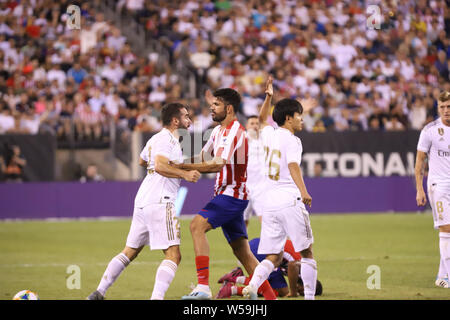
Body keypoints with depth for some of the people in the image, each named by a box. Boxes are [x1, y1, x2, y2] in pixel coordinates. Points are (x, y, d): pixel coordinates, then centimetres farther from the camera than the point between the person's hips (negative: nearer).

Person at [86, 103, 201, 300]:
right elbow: (160, 166, -24)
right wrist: (184, 174, -23)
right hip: (159, 202, -10)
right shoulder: (166, 139, -8)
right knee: (173, 255, -14)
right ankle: (157, 297, -28)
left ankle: (99, 293, 18)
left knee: (130, 252, 17)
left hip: (143, 201, 10)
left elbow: (142, 161, 40)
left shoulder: (156, 139, 21)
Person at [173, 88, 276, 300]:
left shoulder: (234, 131, -16)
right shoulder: (218, 131, 15)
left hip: (232, 193, -10)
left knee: (197, 225, -24)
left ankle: (203, 286, -31)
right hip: (225, 194, 10)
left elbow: (217, 165, -26)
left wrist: (183, 166, -27)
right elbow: (202, 159, 20)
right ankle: (270, 296, 14)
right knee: (242, 251, 10)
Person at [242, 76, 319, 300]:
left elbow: (263, 118, 40)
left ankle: (253, 285, -20)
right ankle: (309, 296, 0)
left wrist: (268, 97, 41)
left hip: (269, 203, 7)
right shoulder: (291, 140, -5)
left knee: (273, 257, 4)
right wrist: (303, 191, -33)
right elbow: (293, 165, -22)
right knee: (306, 252, 3)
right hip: (289, 200, -7)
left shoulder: (269, 134, 15)